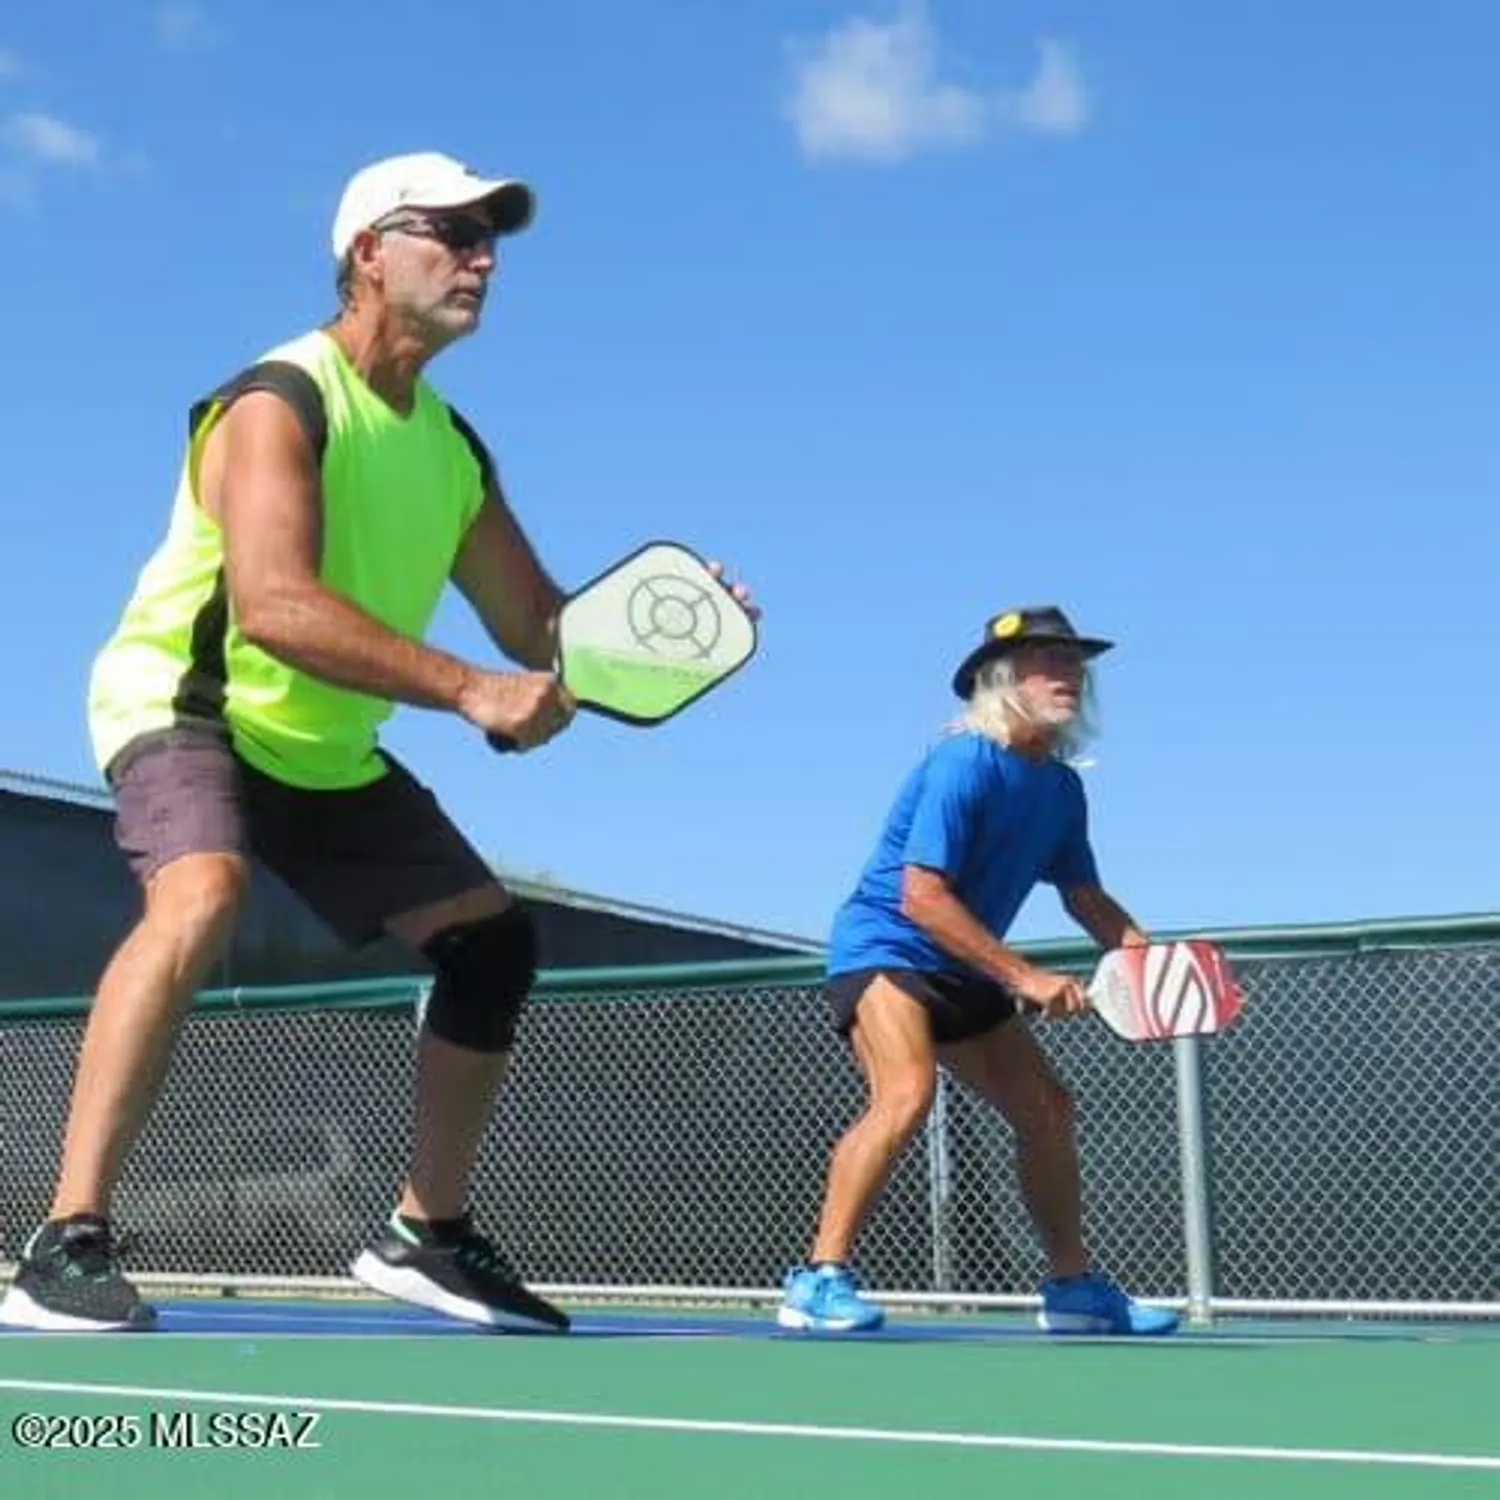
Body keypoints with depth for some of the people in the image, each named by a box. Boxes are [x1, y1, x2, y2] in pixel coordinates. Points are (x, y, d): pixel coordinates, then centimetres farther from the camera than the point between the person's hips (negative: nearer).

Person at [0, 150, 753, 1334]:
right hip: (186, 702, -8)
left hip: (325, 746, 8)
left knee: (493, 936, 5)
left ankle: (428, 1235, 17)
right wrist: (468, 690, -43)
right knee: (203, 895, -37)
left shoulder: (451, 447, 4)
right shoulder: (281, 401, -21)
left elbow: (538, 624, 8)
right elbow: (271, 604, -36)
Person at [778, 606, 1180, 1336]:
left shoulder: (1061, 786, 4)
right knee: (907, 1093, -31)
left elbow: (1084, 896, 16)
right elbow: (921, 897, -27)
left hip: (961, 972, 9)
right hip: (882, 948, -9)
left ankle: (1073, 1287, 26)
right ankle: (819, 1281, -25)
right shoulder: (963, 765, -21)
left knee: (1048, 1109, 10)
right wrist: (1023, 976, -27)